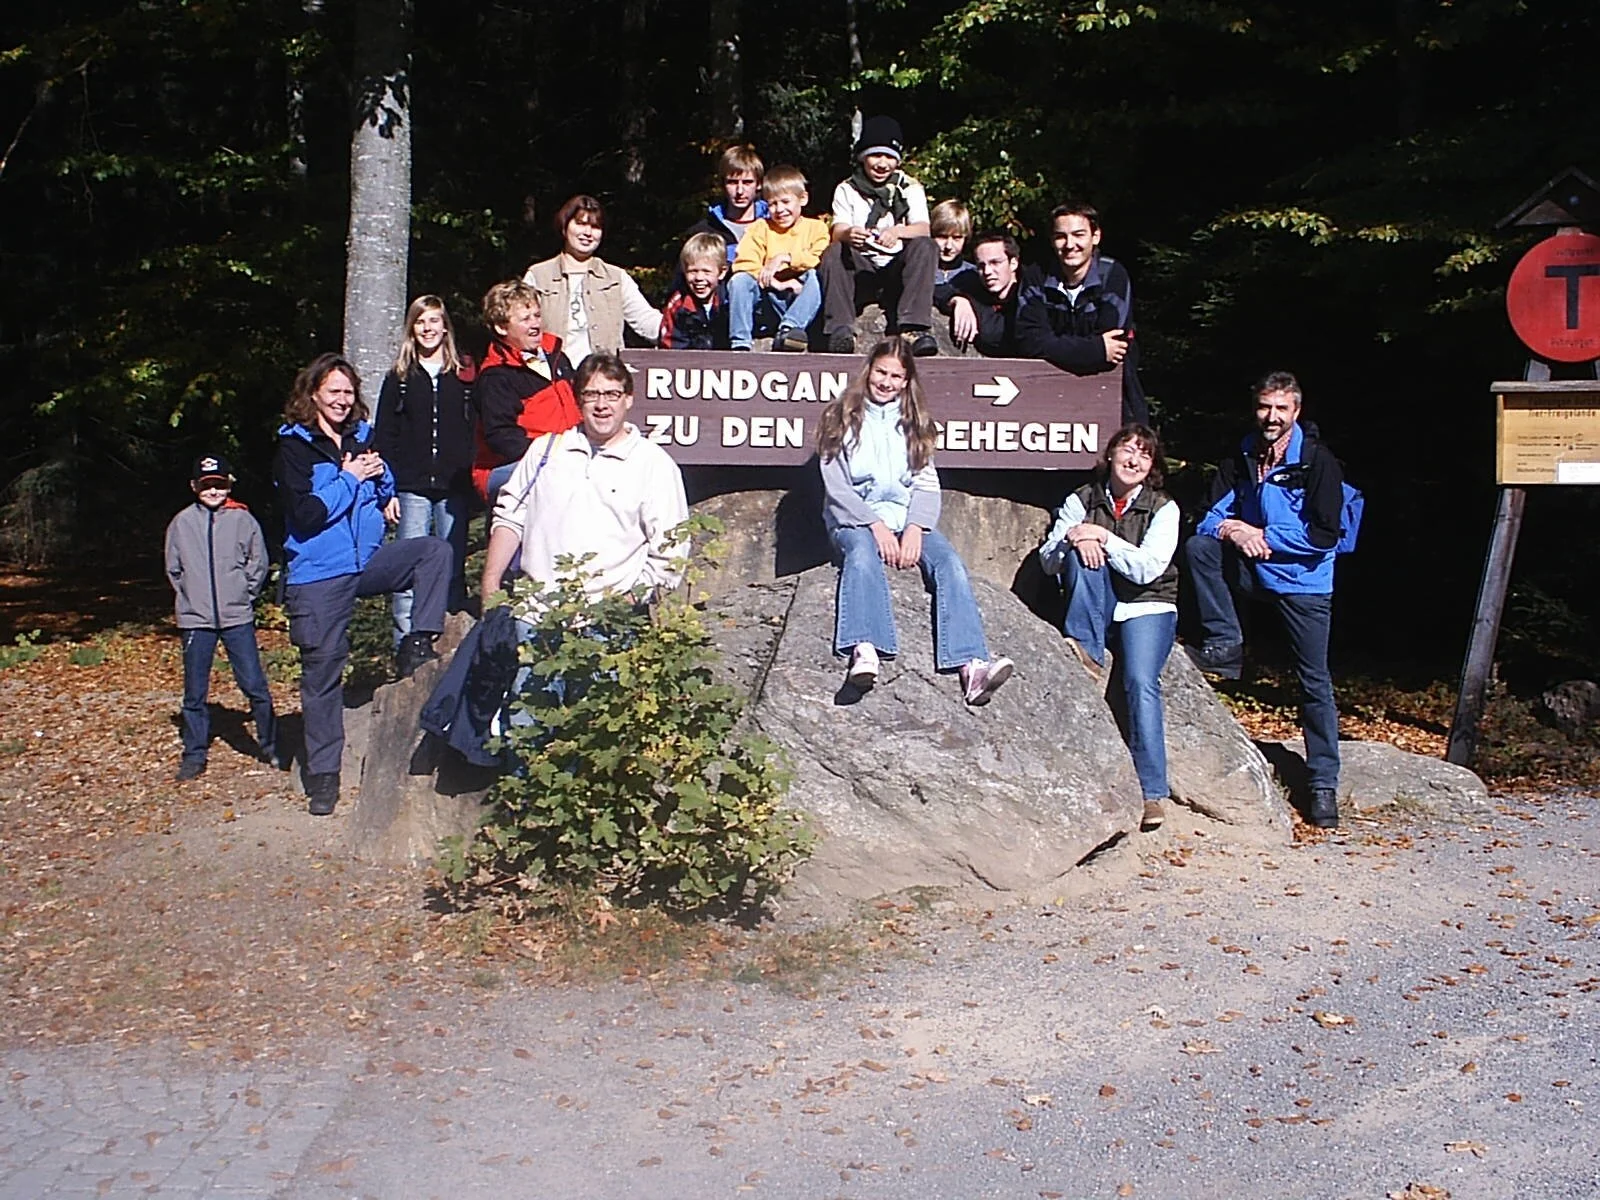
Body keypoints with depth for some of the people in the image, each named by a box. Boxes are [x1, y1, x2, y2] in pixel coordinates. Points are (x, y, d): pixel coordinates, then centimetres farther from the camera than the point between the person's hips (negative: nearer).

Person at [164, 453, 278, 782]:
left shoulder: (242, 519, -1)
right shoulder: (182, 523, 2)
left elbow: (259, 564, 7)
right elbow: (173, 569, 12)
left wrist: (244, 594, 4)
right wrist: (192, 597, 7)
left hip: (237, 618, -1)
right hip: (196, 619, 1)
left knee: (254, 686, -1)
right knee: (194, 693, 6)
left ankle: (270, 747, 14)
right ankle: (194, 755, 17)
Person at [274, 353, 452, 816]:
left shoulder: (361, 437, 7)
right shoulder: (294, 447, -9)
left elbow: (385, 492, 20)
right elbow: (304, 516, -20)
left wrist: (381, 475, -2)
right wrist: (349, 478, -15)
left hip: (366, 560, 5)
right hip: (318, 574, -5)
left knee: (435, 550, -14)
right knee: (322, 672, 2)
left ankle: (417, 644, -8)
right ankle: (322, 774, 11)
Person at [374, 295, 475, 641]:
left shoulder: (465, 376, 8)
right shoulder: (399, 378, 8)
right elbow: (384, 437, 6)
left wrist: (475, 477, -4)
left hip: (454, 488, 0)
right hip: (412, 488, 0)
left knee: (453, 569, 5)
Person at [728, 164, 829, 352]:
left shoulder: (816, 227, 12)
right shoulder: (760, 228, 14)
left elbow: (820, 261, -8)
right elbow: (743, 264, -3)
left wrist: (785, 257, -16)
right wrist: (776, 284, -15)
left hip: (801, 299, -1)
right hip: (769, 298, 1)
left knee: (815, 276, -30)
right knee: (739, 280, -25)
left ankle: (788, 328, -46)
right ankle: (740, 342, -32)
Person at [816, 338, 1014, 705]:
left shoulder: (914, 424, 19)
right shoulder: (840, 419, 8)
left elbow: (927, 484, 8)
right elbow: (835, 488, -2)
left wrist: (915, 528, -11)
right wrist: (875, 525, -16)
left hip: (907, 521, 3)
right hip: (854, 520, -3)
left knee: (948, 561, -27)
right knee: (862, 553, -38)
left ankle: (972, 667, -46)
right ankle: (864, 653, -61)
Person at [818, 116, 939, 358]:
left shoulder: (910, 188, 10)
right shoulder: (847, 190, 9)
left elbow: (923, 229, -8)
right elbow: (838, 231, -9)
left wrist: (898, 231, -32)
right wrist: (848, 234, -37)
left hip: (898, 269, 0)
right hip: (860, 270, 0)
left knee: (925, 246, -28)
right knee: (834, 252, -29)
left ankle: (914, 329, -40)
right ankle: (840, 330, -38)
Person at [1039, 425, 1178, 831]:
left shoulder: (1163, 508, -3)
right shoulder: (1081, 501, 3)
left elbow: (1148, 568, -16)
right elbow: (1048, 562, -3)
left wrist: (1102, 536, -21)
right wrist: (1072, 538, -23)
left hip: (1147, 607, -2)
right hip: (1095, 611, 2)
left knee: (1141, 682, -26)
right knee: (1081, 551, -24)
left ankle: (1152, 792, -26)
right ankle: (1087, 653, -28)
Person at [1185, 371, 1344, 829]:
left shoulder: (1319, 462, -13)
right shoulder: (1240, 460, 2)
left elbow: (1324, 535, -18)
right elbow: (1210, 518, 1)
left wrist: (1261, 536, -18)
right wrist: (1231, 531, -22)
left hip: (1303, 583, -4)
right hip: (1254, 570, 4)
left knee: (1315, 683, -2)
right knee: (1199, 546, -21)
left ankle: (1324, 784, 7)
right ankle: (1226, 645, -11)